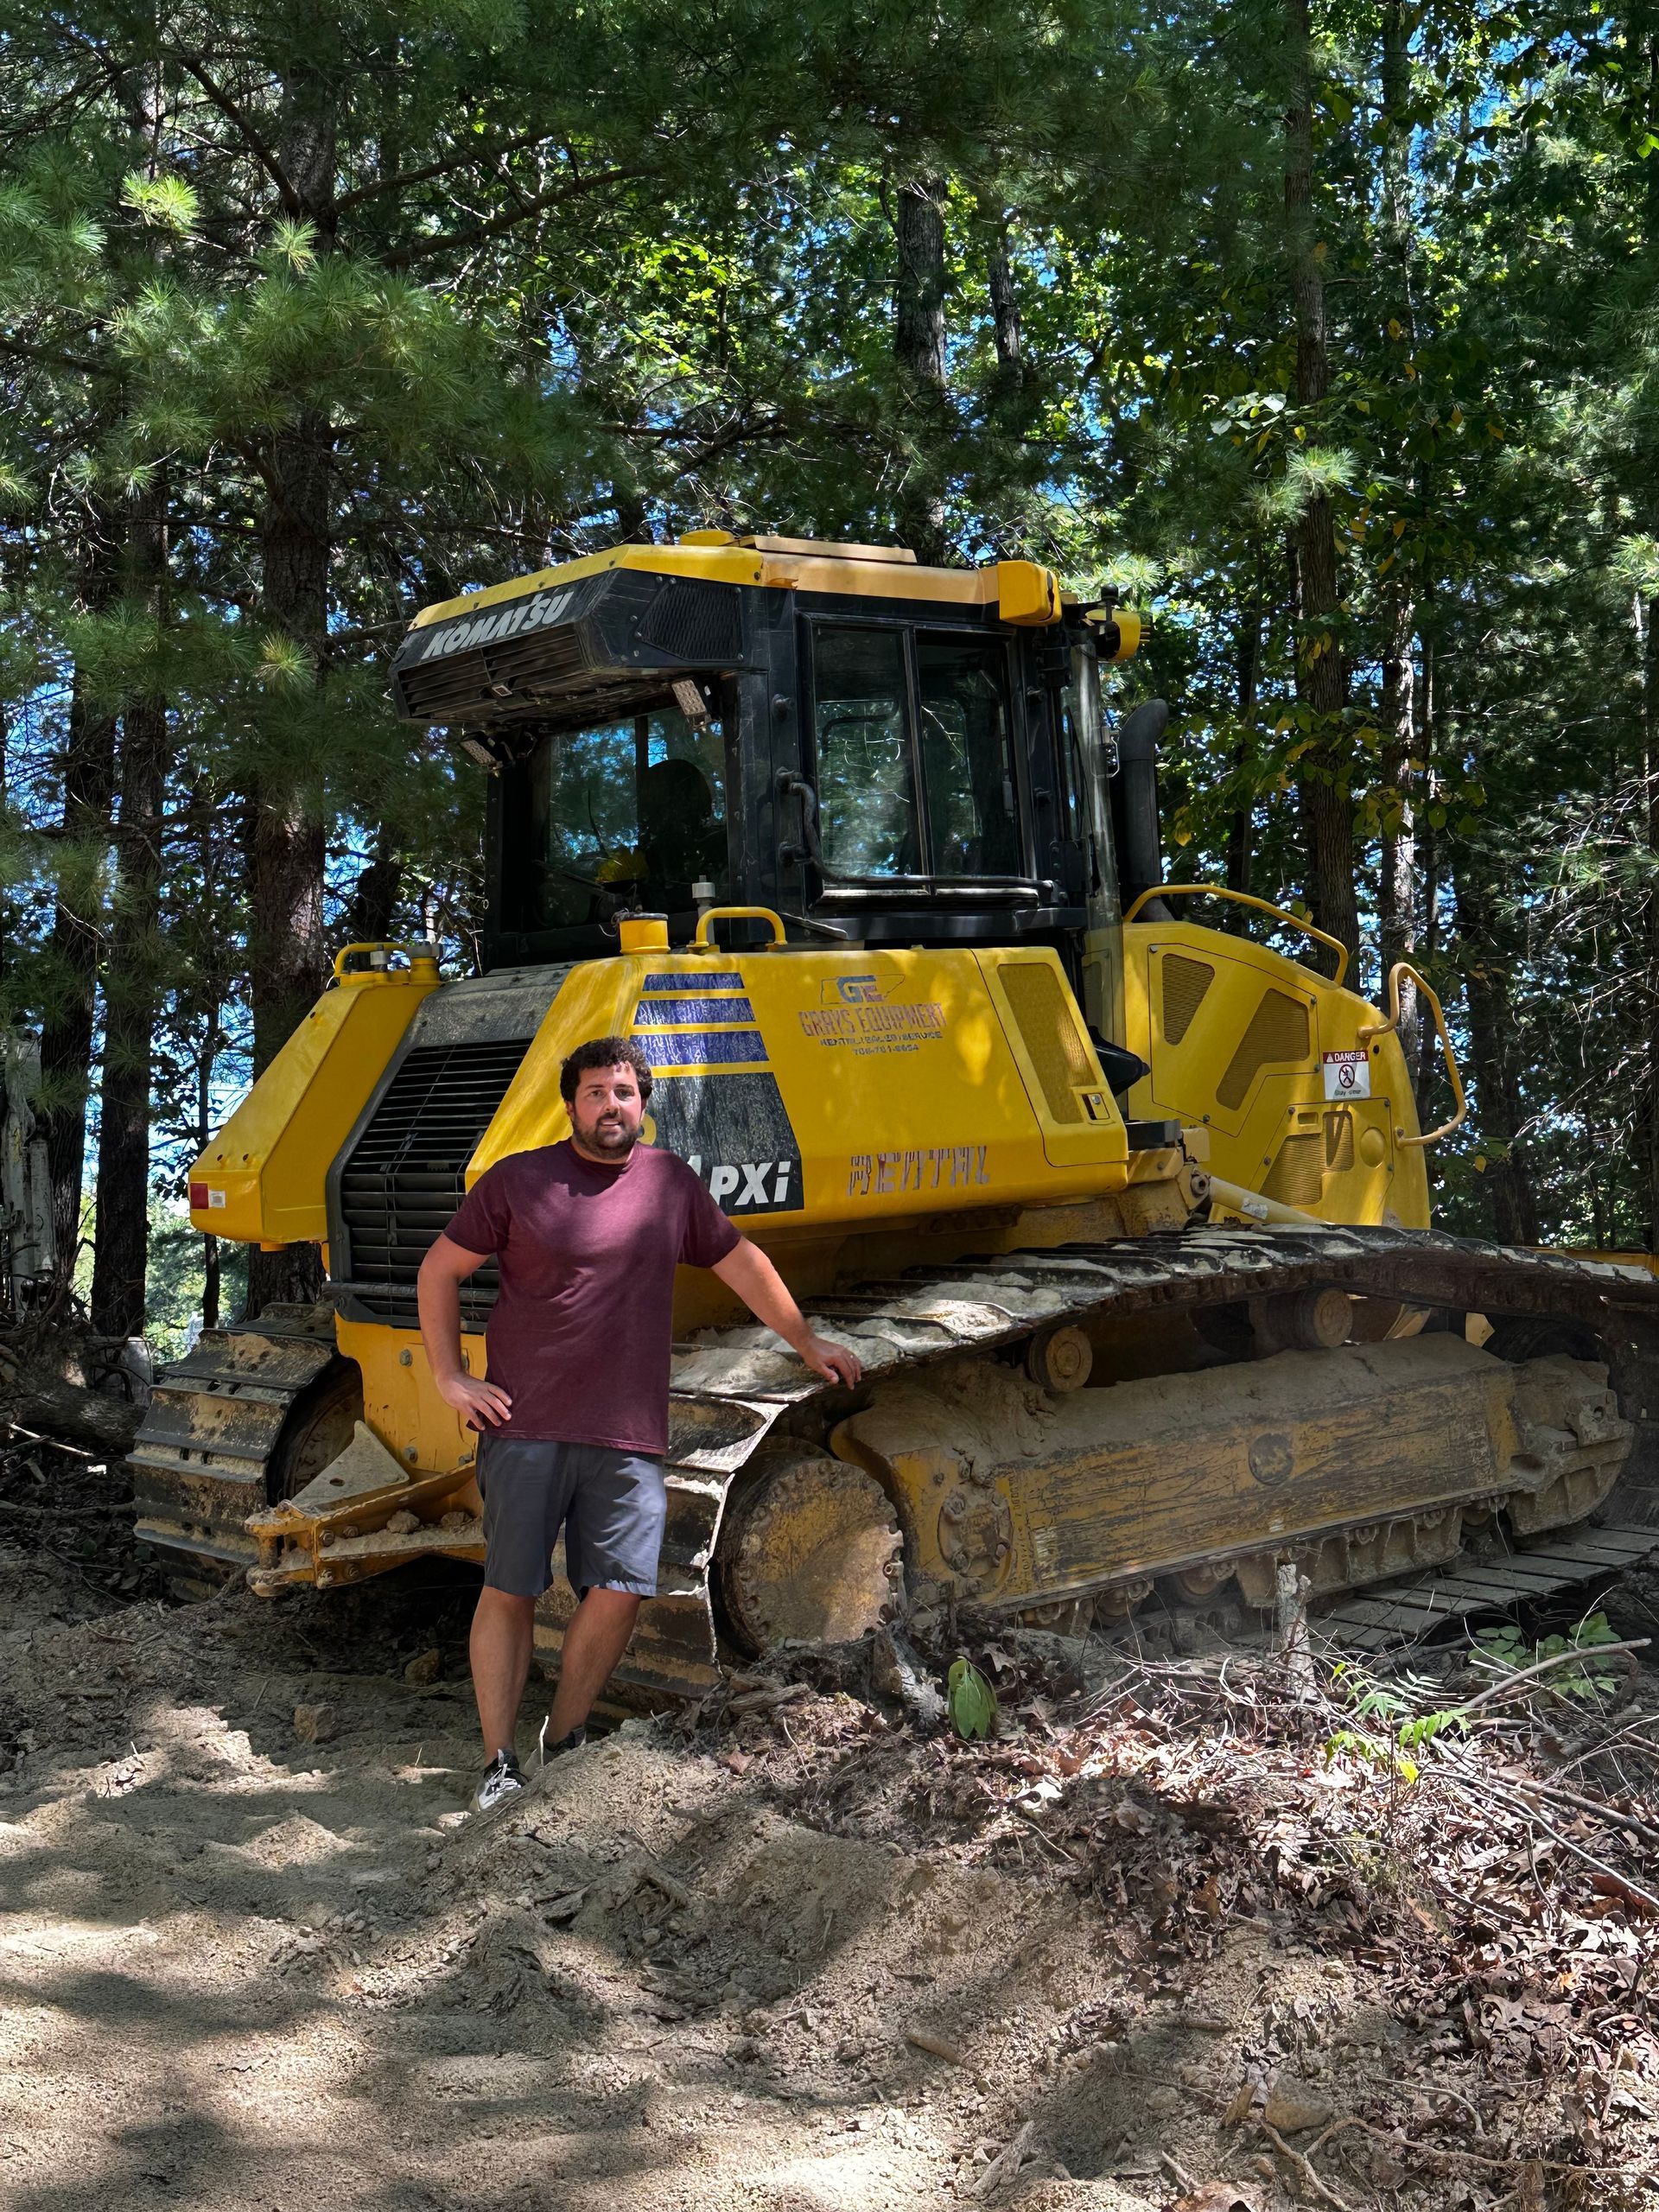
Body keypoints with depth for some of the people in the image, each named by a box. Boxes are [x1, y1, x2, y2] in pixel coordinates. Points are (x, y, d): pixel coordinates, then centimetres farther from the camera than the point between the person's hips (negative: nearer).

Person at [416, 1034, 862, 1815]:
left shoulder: (671, 1183, 10)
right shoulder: (517, 1181, 2)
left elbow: (740, 1262, 22)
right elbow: (439, 1272, 8)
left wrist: (807, 1344, 26)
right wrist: (450, 1378, 1)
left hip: (629, 1437, 2)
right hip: (526, 1428, -2)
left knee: (619, 1591, -3)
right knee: (508, 1591, 0)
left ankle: (565, 1745, 18)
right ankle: (499, 1762, 12)